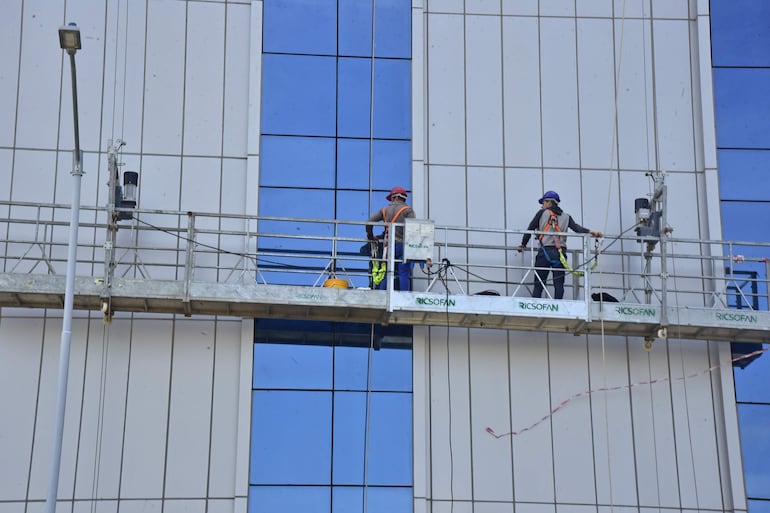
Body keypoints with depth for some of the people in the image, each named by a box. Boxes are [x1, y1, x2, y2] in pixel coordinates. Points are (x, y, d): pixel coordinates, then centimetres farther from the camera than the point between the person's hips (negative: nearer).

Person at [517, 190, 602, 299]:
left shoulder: (542, 213, 10)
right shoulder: (566, 217, 16)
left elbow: (530, 229, 10)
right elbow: (577, 228, -1)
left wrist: (523, 245, 20)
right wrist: (591, 232, -9)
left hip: (545, 251, -2)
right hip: (560, 253, 2)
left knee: (538, 283, 0)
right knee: (559, 284, 1)